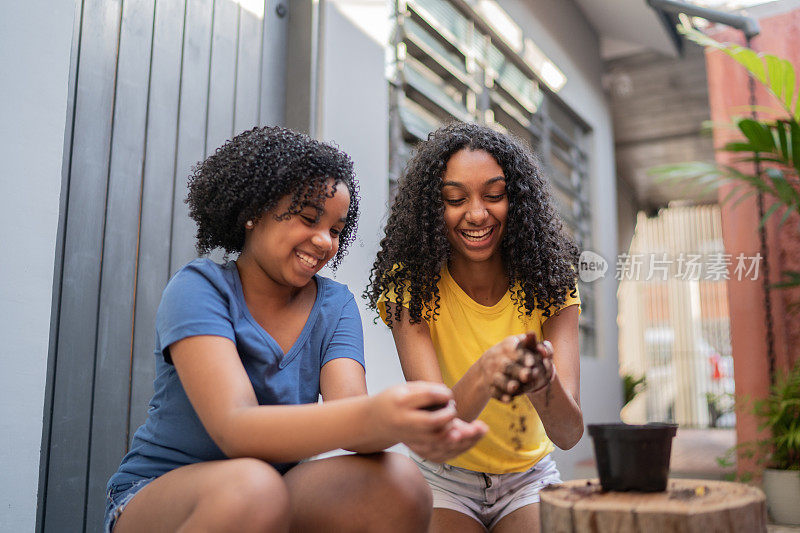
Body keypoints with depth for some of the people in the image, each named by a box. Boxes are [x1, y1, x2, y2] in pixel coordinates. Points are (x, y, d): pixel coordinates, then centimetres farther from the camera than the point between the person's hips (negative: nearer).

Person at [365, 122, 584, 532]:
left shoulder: (549, 283, -12)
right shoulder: (410, 286, -15)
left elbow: (569, 435, -22)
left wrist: (543, 379, -44)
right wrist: (484, 374, -47)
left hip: (529, 477, 1)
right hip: (446, 479, -1)